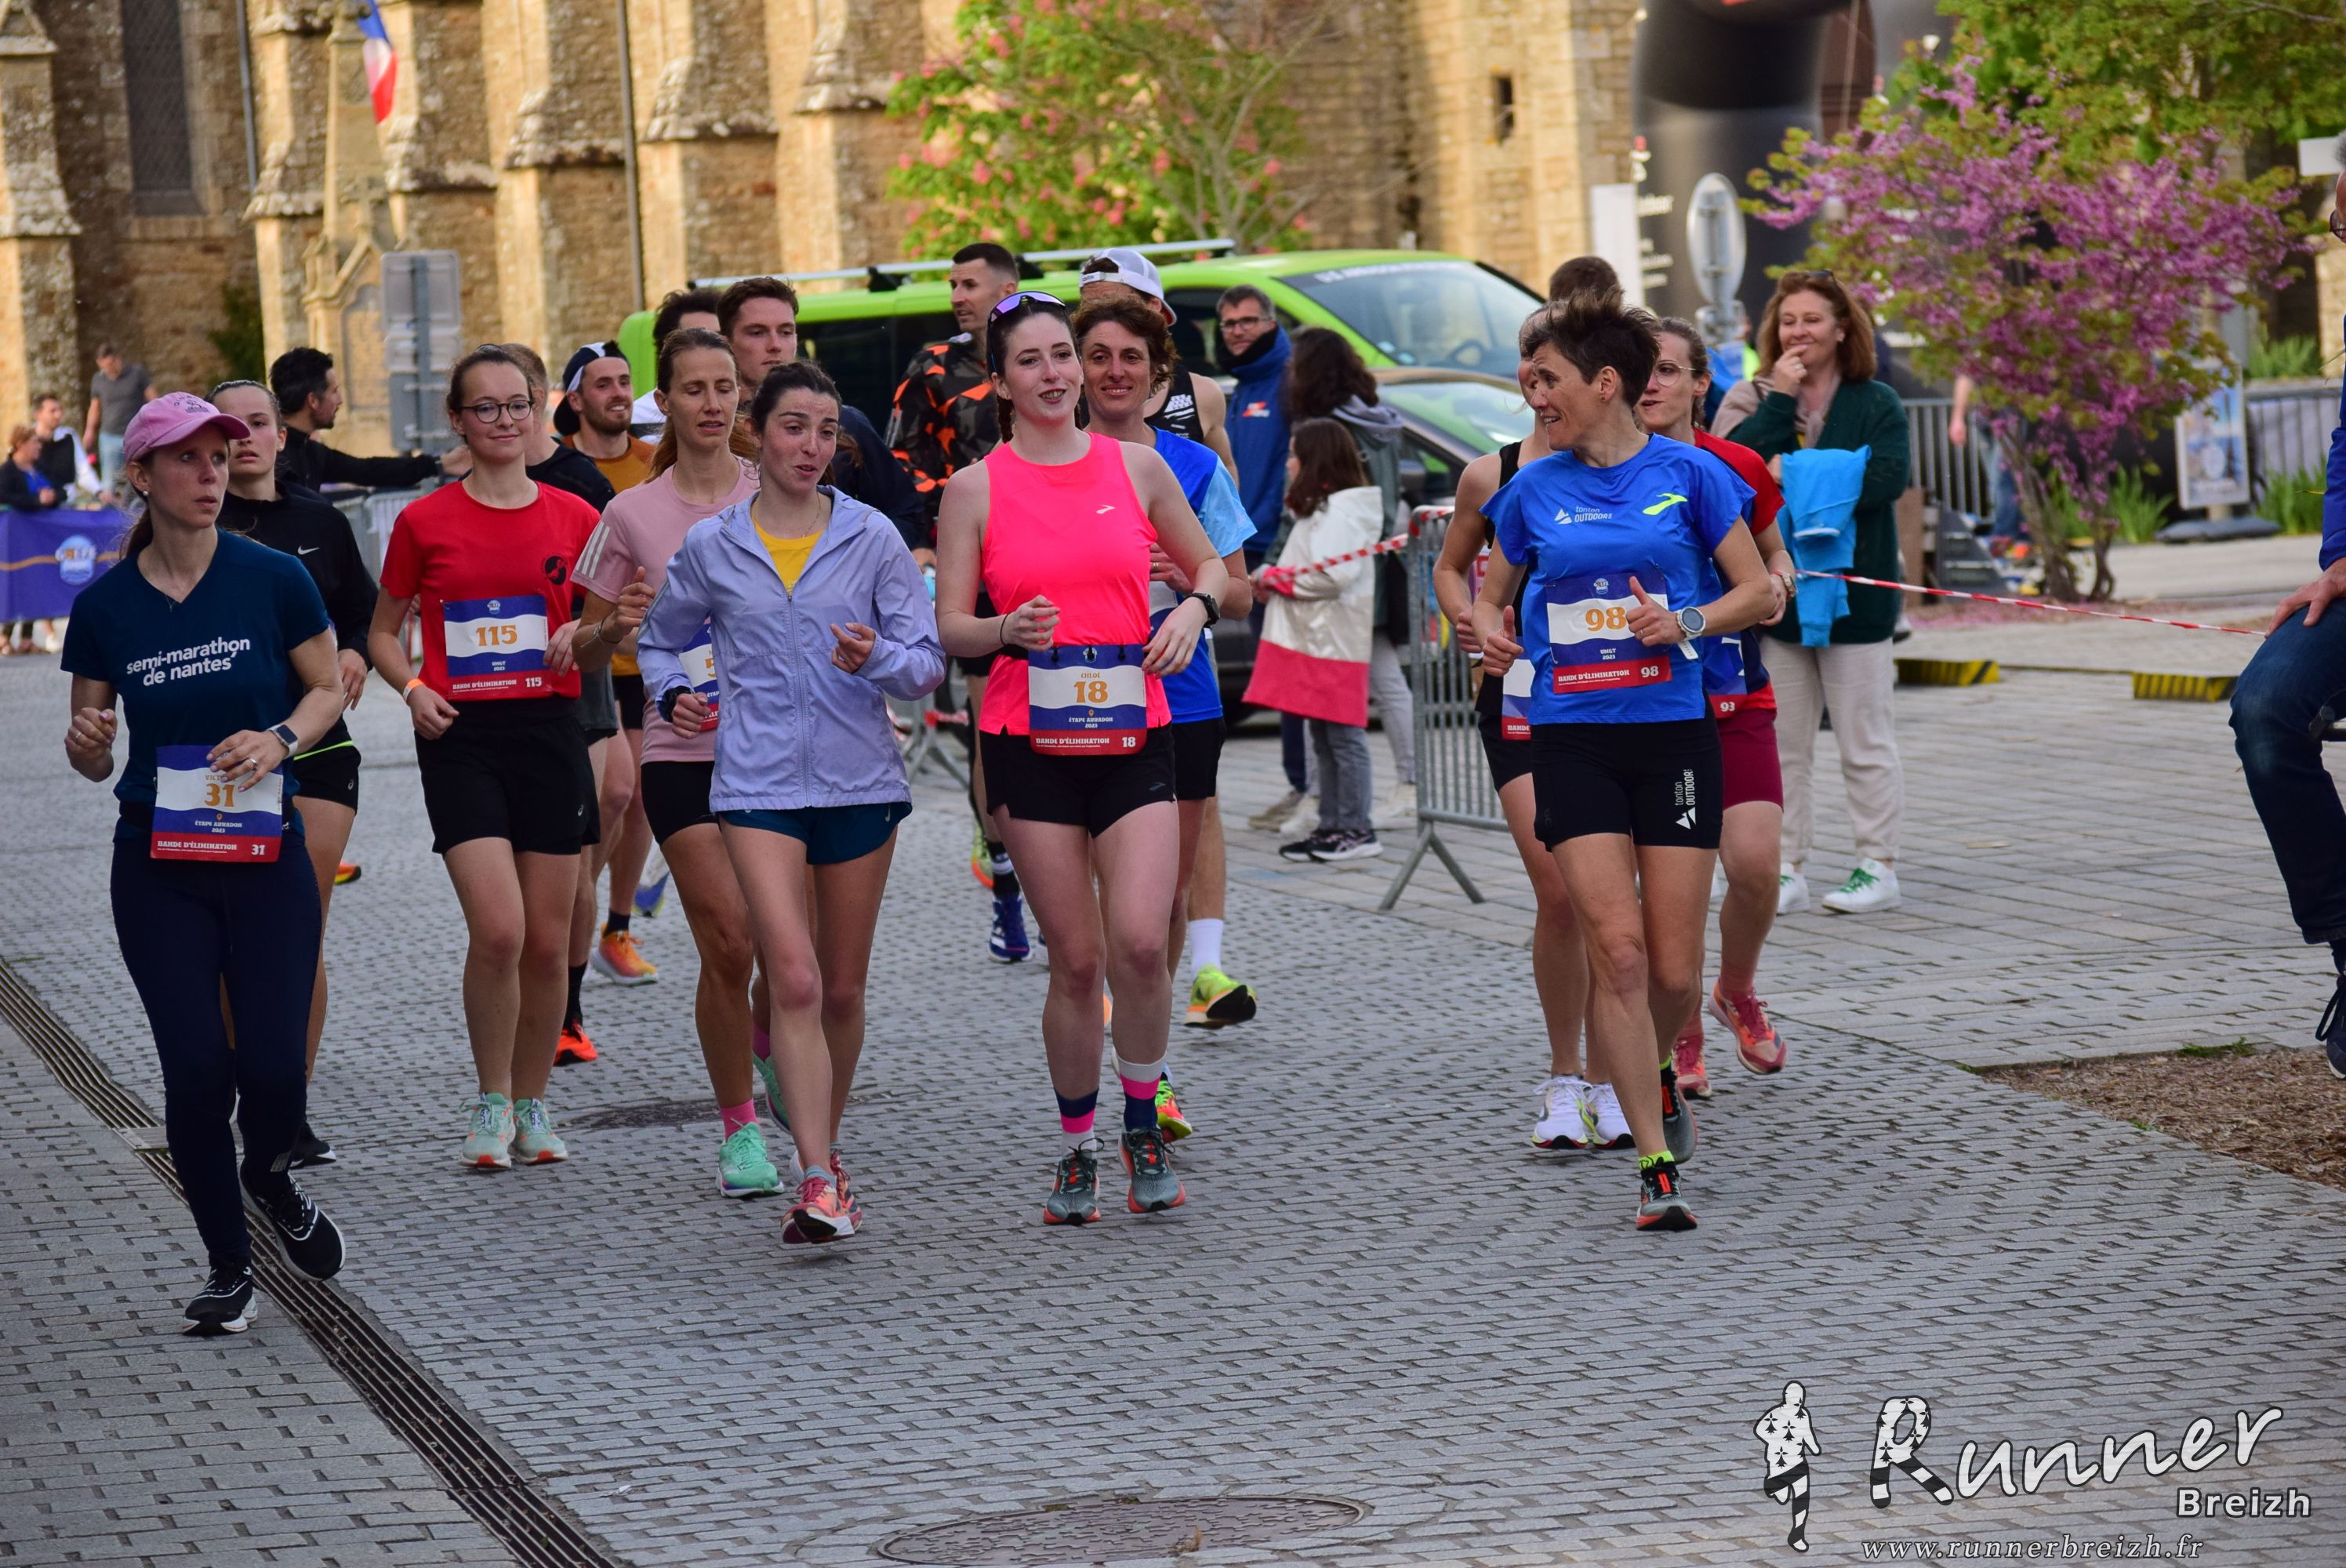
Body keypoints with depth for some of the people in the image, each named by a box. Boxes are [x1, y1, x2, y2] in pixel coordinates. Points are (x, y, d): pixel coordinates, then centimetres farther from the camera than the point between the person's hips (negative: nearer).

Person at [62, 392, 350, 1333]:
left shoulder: (273, 581, -4)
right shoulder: (104, 607, 0)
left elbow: (328, 688, 8)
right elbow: (94, 758, 8)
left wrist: (282, 738, -12)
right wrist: (86, 745, -15)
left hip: (265, 856, -1)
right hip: (158, 866, 1)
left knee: (272, 1069, -7)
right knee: (196, 1071, -5)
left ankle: (269, 1177, 30)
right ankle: (228, 1267, 15)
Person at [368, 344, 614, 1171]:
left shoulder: (574, 518, 5)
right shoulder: (425, 522, 1)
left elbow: (612, 622, 15)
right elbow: (384, 631, 11)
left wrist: (589, 634, -7)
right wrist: (414, 689, -7)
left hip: (550, 731, 2)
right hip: (460, 736, -2)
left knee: (548, 941, 4)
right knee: (497, 930, -15)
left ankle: (532, 1104, 22)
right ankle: (490, 1104, 2)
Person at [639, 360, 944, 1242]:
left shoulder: (872, 538, 2)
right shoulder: (711, 548, 5)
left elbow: (927, 664, 1)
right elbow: (661, 639, 22)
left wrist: (877, 660, -19)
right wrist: (671, 695, 2)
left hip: (860, 780, 1)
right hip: (759, 782, -1)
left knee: (842, 989, 11)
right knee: (794, 979, -15)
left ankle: (825, 1146, 32)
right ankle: (817, 1183, -19)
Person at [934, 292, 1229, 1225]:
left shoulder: (1135, 466, 8)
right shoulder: (975, 490, 2)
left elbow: (1209, 564, 19)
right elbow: (949, 626, 2)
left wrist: (1195, 609, -2)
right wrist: (1009, 631, -18)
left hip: (1132, 735, 1)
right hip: (1031, 741, -1)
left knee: (1139, 941, -14)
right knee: (1076, 959, 0)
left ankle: (1144, 1125, 8)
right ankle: (1078, 1149, 18)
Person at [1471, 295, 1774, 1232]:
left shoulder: (1688, 475, 1)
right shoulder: (1533, 489, 7)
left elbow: (1759, 592, 4)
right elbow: (1491, 593, 19)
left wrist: (1686, 623, -14)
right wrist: (1490, 631, -3)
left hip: (1673, 732, -1)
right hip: (1572, 740, 1)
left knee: (1673, 971, 0)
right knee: (1616, 951, -11)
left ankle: (1654, 1076, 34)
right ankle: (1656, 1164, -5)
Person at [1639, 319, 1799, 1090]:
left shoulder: (1738, 468, 2)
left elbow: (1772, 554, 20)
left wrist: (1777, 584, -2)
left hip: (1735, 700, 1)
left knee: (1754, 863, -12)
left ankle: (1737, 991, 19)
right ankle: (1681, 1035, 18)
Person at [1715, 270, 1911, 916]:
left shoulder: (1876, 403, 2)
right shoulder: (1750, 399, 7)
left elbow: (1888, 475, -14)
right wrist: (1780, 400, -12)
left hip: (1853, 594, -2)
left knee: (1866, 740, 3)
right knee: (1781, 743, 6)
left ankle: (1878, 867, 10)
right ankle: (1788, 870, 12)